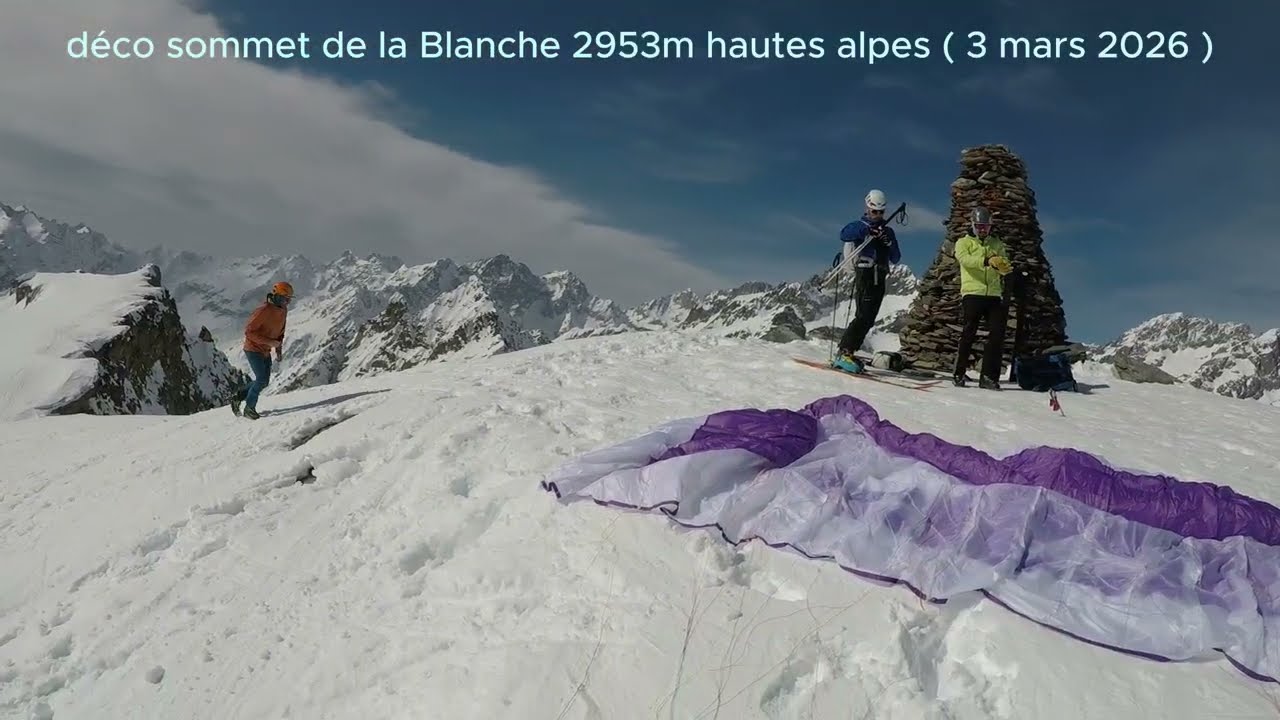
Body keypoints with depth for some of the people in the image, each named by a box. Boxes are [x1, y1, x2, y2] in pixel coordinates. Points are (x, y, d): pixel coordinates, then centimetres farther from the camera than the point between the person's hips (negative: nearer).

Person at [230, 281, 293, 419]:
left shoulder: (283, 310, 0)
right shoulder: (264, 310, -25)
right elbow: (248, 331, -23)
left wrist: (279, 348, 8)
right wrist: (269, 341, -26)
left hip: (265, 351, 8)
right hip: (253, 349, -8)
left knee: (264, 382, 10)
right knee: (261, 379, -10)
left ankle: (238, 398, 27)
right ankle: (249, 408, 7)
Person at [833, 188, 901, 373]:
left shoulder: (888, 231, 21)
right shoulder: (860, 225, 6)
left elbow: (895, 259, 14)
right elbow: (844, 235, -17)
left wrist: (889, 244, -5)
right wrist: (865, 230, -30)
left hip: (880, 279, 6)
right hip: (864, 274, -6)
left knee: (869, 319, 3)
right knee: (863, 316, -19)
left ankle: (848, 352, 8)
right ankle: (843, 352, -20)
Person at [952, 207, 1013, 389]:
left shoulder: (997, 244, 20)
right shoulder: (963, 242, 10)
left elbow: (1004, 267, 7)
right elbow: (964, 259, -13)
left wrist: (1004, 267, -18)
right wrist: (987, 261, -30)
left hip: (994, 295, 4)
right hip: (972, 293, -4)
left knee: (997, 334, -5)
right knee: (968, 333, -5)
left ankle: (989, 376, -3)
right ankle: (959, 374, 3)